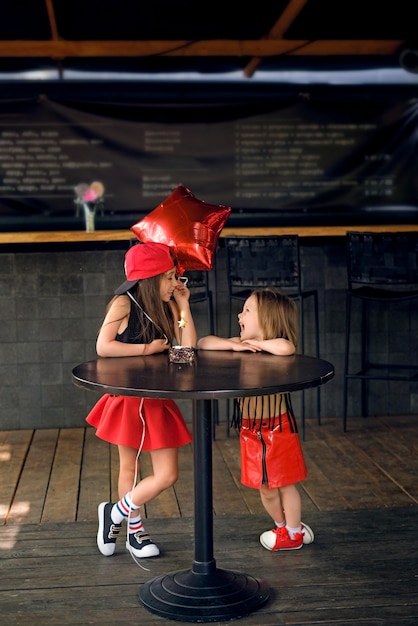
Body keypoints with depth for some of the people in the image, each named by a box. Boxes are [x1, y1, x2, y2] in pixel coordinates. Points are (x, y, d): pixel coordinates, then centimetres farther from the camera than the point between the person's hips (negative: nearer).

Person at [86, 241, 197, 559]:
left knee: (168, 475, 6)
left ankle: (116, 513, 25)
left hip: (159, 401, 6)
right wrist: (147, 349, -16)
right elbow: (103, 346, -21)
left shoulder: (168, 307, 5)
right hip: (128, 400, -6)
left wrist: (183, 305, -6)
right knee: (129, 470, 9)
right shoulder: (124, 303, -11)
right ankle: (135, 530, 30)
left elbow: (189, 346, -5)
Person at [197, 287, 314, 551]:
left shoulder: (275, 346, -15)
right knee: (265, 487, 16)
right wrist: (234, 345, -19)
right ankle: (282, 526, 38)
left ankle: (294, 534, 27)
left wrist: (256, 342, -24)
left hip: (278, 426, -5)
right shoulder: (240, 346, 0)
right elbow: (202, 343, -5)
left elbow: (287, 347, -40)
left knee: (284, 483, 8)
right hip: (250, 429, 5)